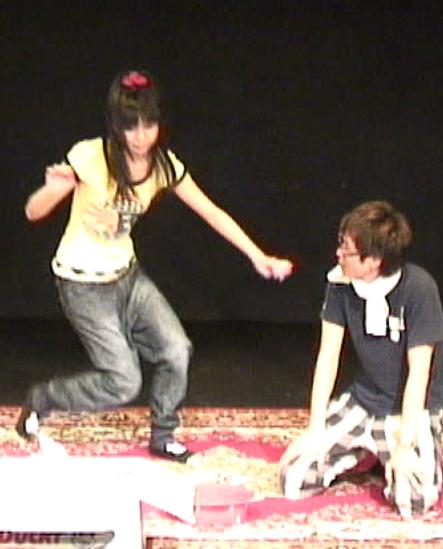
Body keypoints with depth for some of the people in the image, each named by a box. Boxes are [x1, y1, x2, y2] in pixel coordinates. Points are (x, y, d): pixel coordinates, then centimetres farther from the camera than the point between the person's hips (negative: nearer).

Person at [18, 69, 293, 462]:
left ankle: (163, 438, 15)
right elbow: (33, 212, -19)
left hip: (126, 275, 5)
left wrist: (259, 258, -7)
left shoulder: (164, 165, -8)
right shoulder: (89, 157, -23)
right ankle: (41, 400, 17)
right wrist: (56, 189, -42)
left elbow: (212, 213, -2)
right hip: (84, 285, -5)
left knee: (176, 351, -10)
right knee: (124, 383, -8)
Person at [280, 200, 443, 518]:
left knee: (413, 498, -27)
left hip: (413, 408, -4)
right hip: (363, 401, 4)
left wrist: (405, 445, -22)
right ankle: (364, 453, 15)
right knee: (294, 481, -11)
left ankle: (386, 458, 8)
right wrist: (315, 430, -10)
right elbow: (328, 355, -6)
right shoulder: (340, 283, -10)